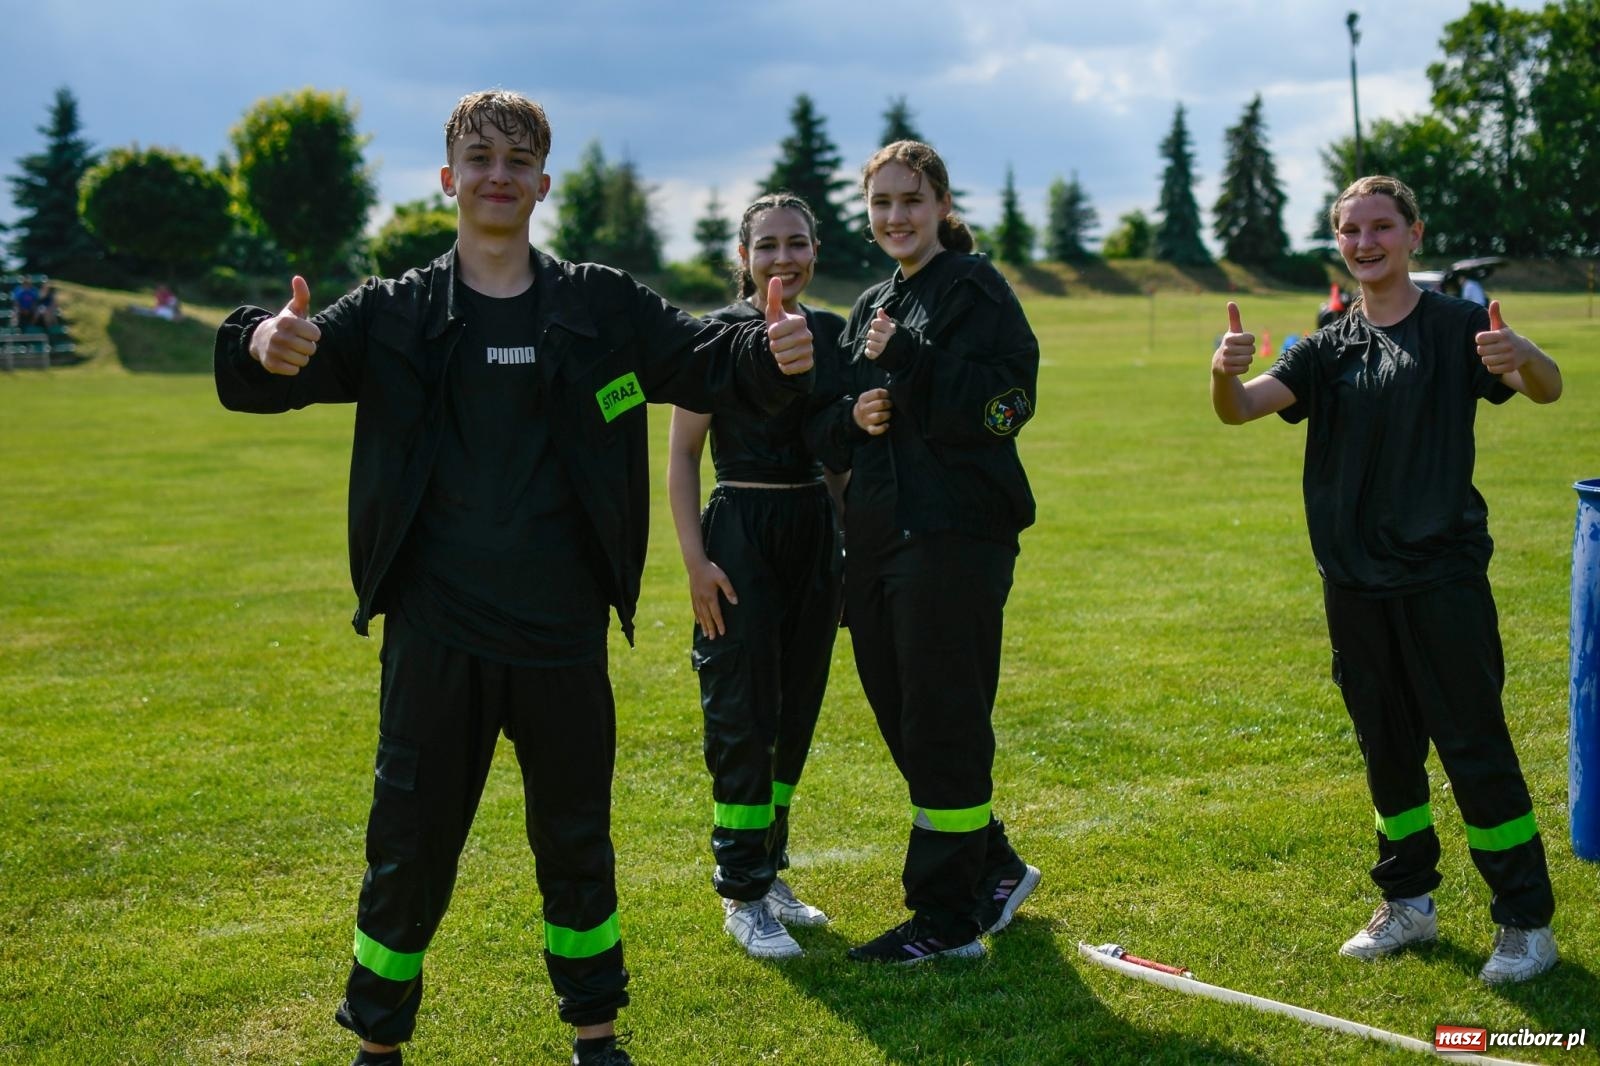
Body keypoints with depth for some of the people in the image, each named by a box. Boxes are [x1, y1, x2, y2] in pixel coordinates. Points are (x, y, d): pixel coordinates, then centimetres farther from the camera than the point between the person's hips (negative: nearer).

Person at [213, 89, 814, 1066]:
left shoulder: (602, 308, 4)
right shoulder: (396, 315, 2)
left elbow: (707, 363, 2)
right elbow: (291, 365, -7)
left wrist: (773, 353, -21)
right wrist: (267, 349, -33)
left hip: (564, 634, 1)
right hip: (435, 636, -1)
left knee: (577, 841, 14)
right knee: (410, 846, 6)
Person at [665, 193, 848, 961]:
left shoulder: (834, 334, 8)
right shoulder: (717, 335, -6)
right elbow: (681, 453, -6)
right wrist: (695, 559, -12)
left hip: (816, 532, 6)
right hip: (740, 531, -5)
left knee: (796, 710, 12)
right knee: (742, 717, -3)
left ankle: (768, 869, 26)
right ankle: (741, 894, 7)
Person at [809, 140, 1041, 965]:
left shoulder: (974, 290, -4)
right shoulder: (871, 308, 18)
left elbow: (997, 403, -18)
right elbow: (826, 430, 18)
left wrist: (904, 361, -18)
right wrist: (852, 416, -3)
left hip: (956, 537, -8)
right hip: (876, 540, 8)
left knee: (943, 729, -3)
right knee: (903, 723, 13)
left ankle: (947, 919, 8)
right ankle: (994, 870, 31)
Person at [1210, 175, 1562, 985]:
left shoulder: (1457, 327, -3)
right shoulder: (1329, 347, 8)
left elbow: (1546, 389, -17)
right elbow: (1240, 409, -5)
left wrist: (1526, 358, -42)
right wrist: (1225, 372, -29)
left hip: (1443, 577, -4)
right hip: (1355, 583, 5)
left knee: (1474, 748, -3)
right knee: (1387, 749, 14)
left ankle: (1526, 920, 9)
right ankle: (1408, 901, 28)